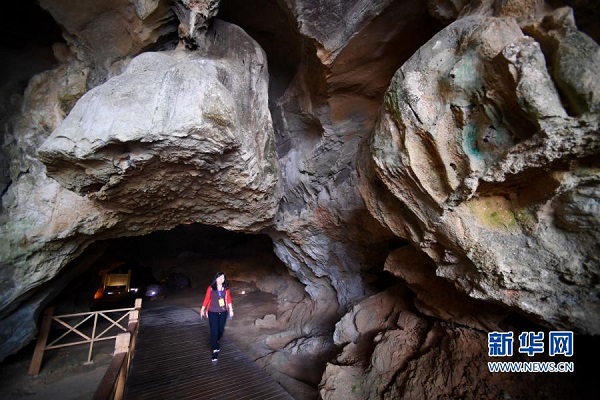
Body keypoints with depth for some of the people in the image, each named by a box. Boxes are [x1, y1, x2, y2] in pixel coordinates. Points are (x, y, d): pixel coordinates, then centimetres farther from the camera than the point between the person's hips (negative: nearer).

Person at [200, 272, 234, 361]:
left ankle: (216, 342, 45)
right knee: (214, 331, -2)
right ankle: (215, 350, 13)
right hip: (212, 312, -2)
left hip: (223, 312, 2)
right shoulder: (210, 288, -10)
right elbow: (207, 299, -1)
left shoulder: (226, 288, -6)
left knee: (221, 329, 15)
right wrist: (202, 309, 7)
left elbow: (229, 299, 1)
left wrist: (231, 310, 2)